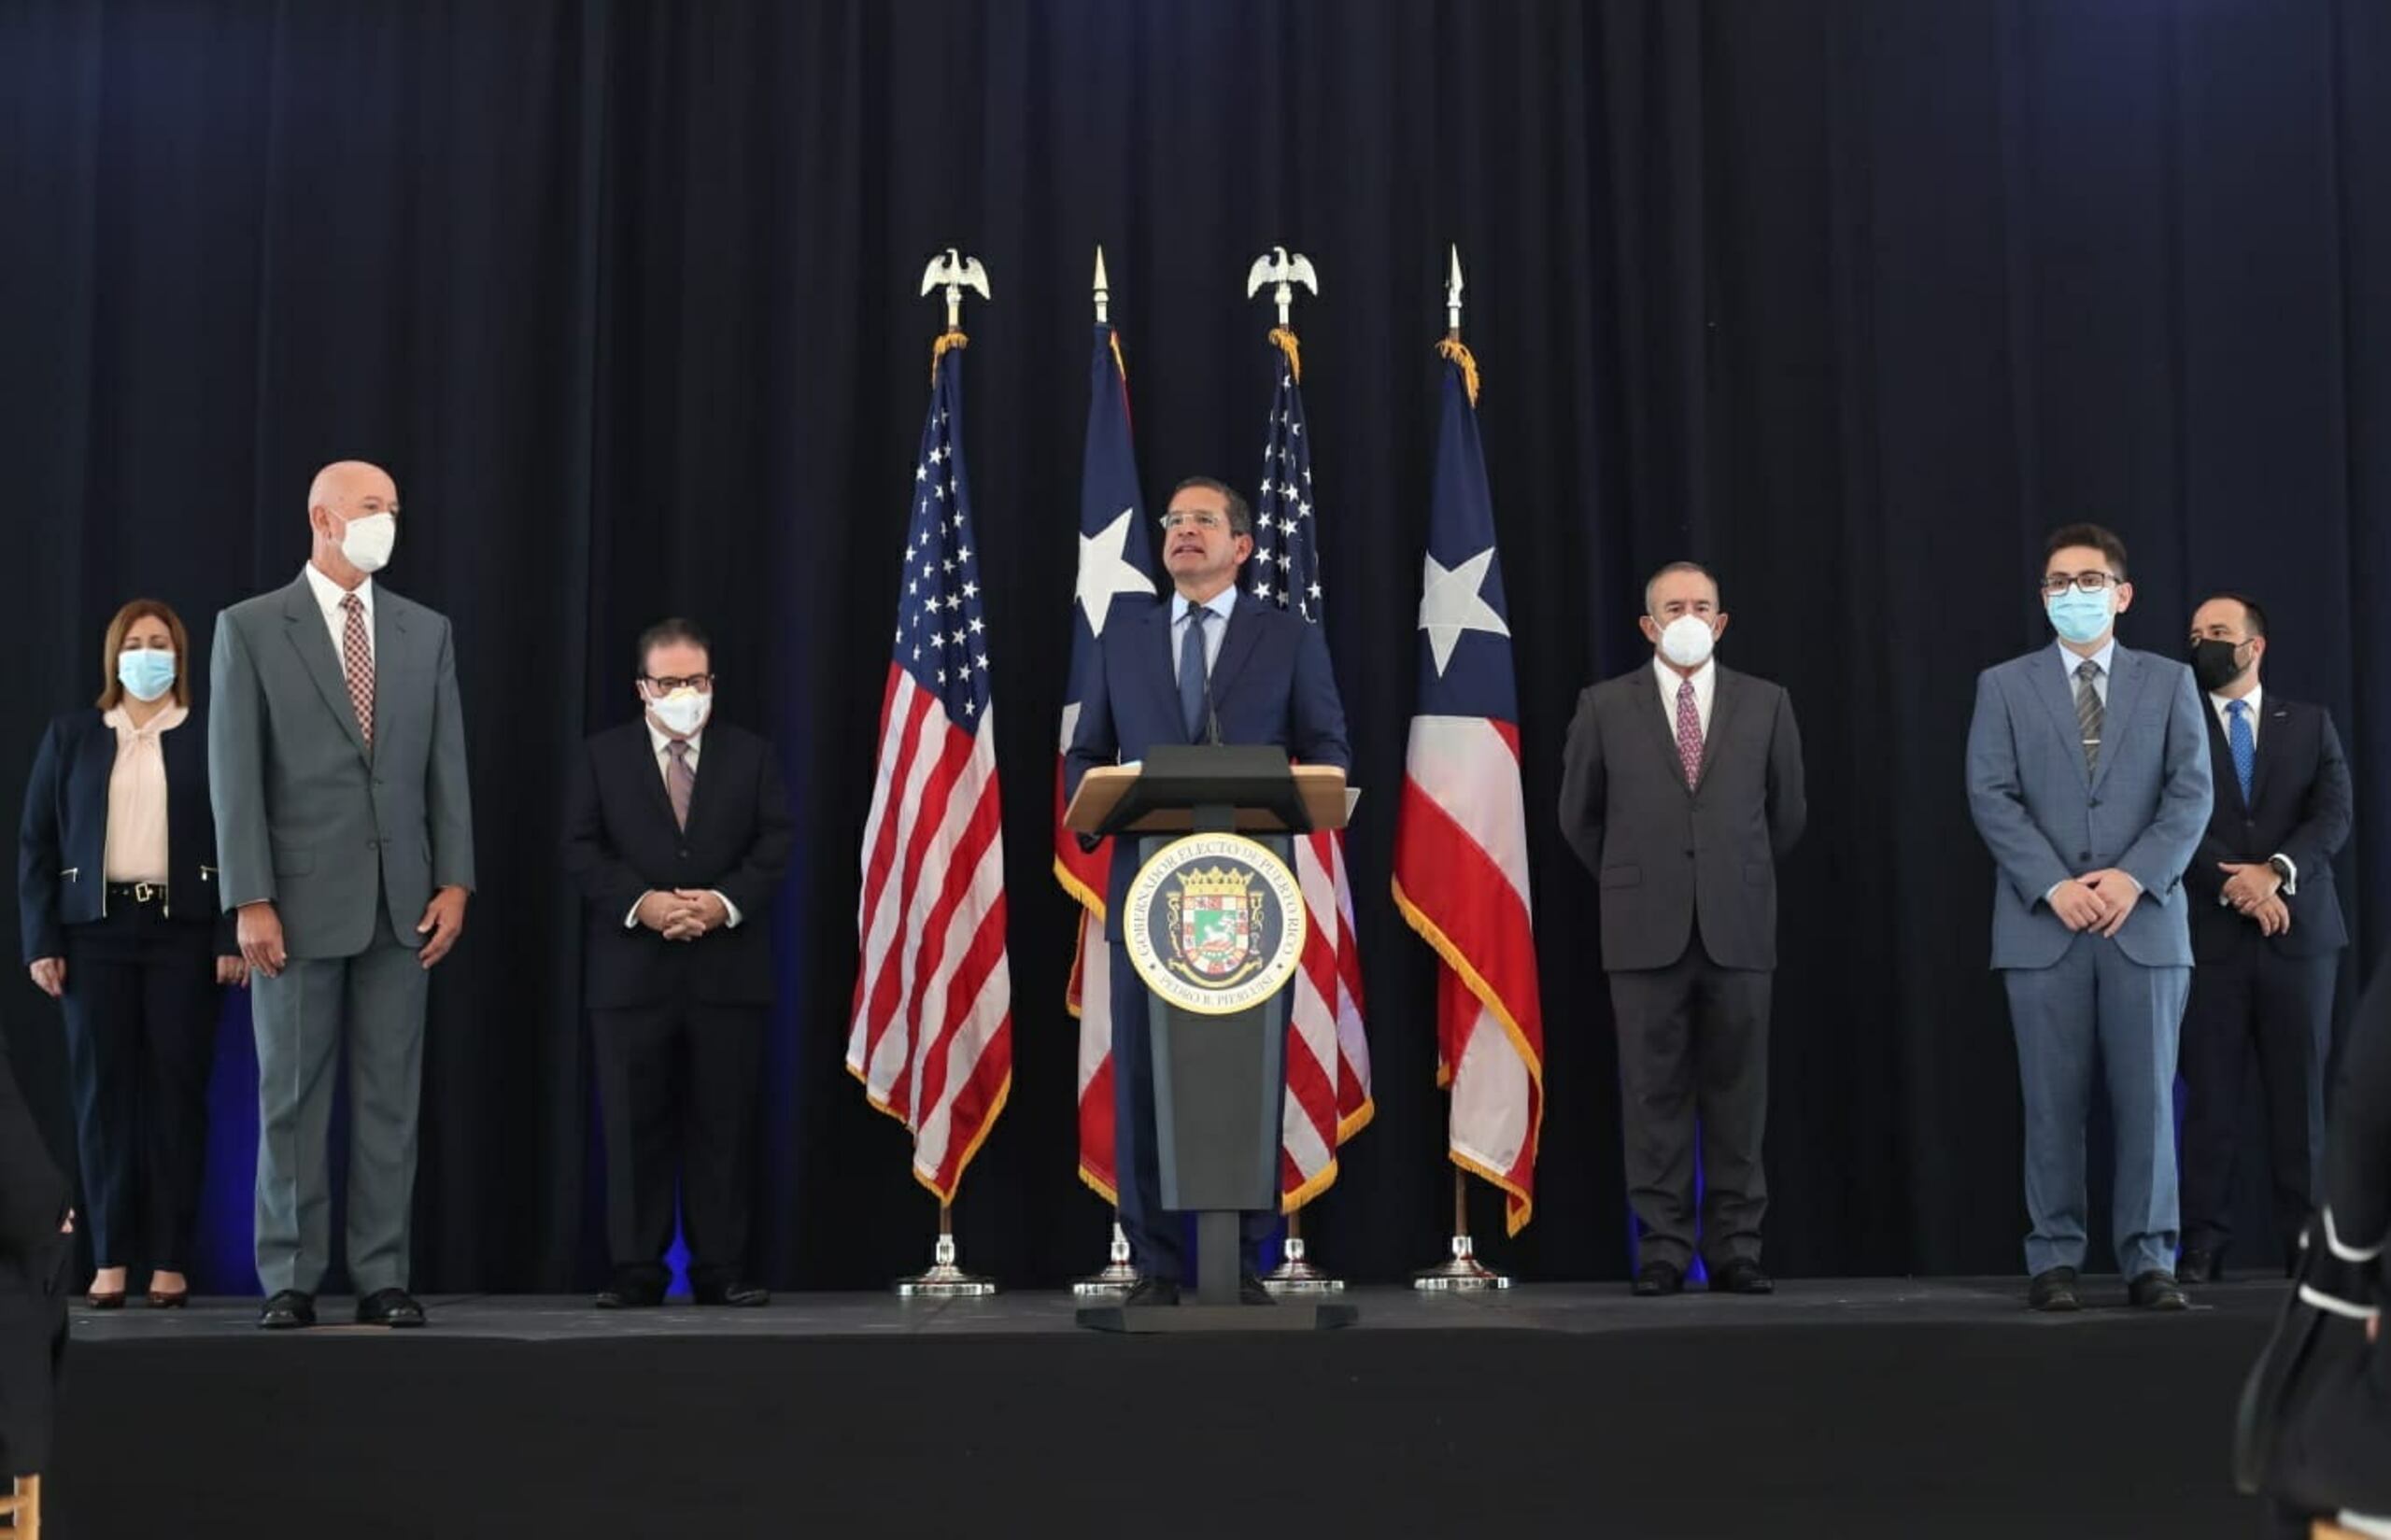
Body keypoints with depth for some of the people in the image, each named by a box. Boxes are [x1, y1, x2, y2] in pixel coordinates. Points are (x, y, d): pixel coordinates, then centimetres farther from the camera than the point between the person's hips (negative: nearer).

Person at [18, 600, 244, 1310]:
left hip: (183, 931, -1)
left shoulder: (212, 737, 5)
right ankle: (111, 1257, 6)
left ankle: (169, 1259, 4)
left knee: (177, 1087, -1)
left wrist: (234, 936, -8)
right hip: (97, 929, 2)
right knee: (103, 1087, 1)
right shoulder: (70, 735, 10)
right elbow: (36, 841, 8)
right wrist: (41, 941, -1)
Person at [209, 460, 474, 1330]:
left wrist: (453, 881, 0)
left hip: (399, 902, 3)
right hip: (300, 900, -3)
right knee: (292, 1097, 3)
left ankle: (382, 1278, 9)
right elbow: (235, 773, -5)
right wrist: (250, 901, -11)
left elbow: (447, 765, 8)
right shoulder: (250, 629, 0)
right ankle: (290, 1280, 10)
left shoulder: (426, 631, 10)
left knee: (390, 1097, 4)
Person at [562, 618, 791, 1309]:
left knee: (724, 1125, 2)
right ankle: (636, 1271, 6)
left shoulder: (751, 755, 10)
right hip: (632, 969, 0)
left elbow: (776, 843, 3)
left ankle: (721, 1270, 8)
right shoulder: (602, 756, 9)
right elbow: (581, 849, 1)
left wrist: (726, 901, -13)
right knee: (634, 1127, 1)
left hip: (728, 969, 1)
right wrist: (640, 903, -14)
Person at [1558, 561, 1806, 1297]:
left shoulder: (1766, 704, 6)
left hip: (1737, 929, 1)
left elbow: (1787, 813, 16)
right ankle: (1662, 1251, 7)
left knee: (1736, 1095, 3)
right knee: (1655, 1095, 2)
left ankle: (1735, 1250, 8)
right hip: (1646, 931, -1)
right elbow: (1579, 815, 13)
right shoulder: (1605, 706, 4)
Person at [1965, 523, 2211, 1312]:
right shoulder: (2004, 685, 9)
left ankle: (2150, 1260, 5)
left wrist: (2134, 877, -13)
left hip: (2145, 919, 0)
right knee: (2053, 1100, 0)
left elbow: (2190, 793, 2)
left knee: (2147, 1095, 0)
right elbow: (1991, 797, -1)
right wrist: (2055, 886, -13)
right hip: (2042, 924, 0)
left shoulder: (2169, 682, 11)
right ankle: (2055, 1259, 6)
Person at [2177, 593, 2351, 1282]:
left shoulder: (2311, 724, 11)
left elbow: (2335, 815, -1)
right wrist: (2237, 888, -16)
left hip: (2299, 932, 1)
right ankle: (2202, 1242, 0)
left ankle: (2304, 1241, 7)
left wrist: (2276, 871, -17)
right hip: (2209, 935, -1)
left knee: (2299, 1091, 2)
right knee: (2208, 1093, -2)